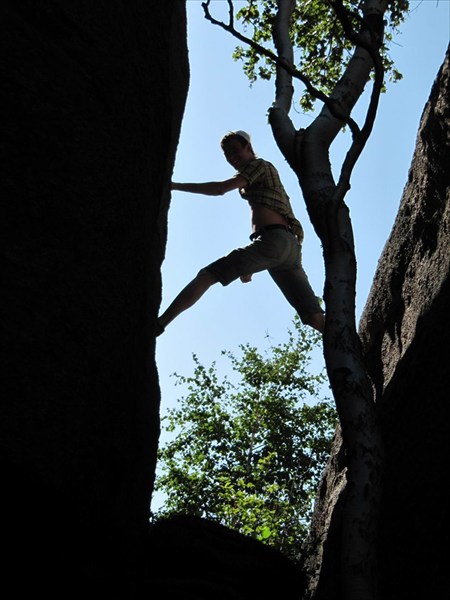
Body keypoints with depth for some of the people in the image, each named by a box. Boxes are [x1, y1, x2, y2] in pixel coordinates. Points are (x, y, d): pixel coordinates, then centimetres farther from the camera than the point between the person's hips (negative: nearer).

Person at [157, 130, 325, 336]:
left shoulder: (259, 165, 9)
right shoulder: (259, 180, 35)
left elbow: (220, 188, -6)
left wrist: (176, 186, -3)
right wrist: (250, 267, 31)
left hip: (273, 240, -9)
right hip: (291, 245, 9)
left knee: (206, 276, -10)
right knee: (316, 318, 0)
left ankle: (160, 323, -18)